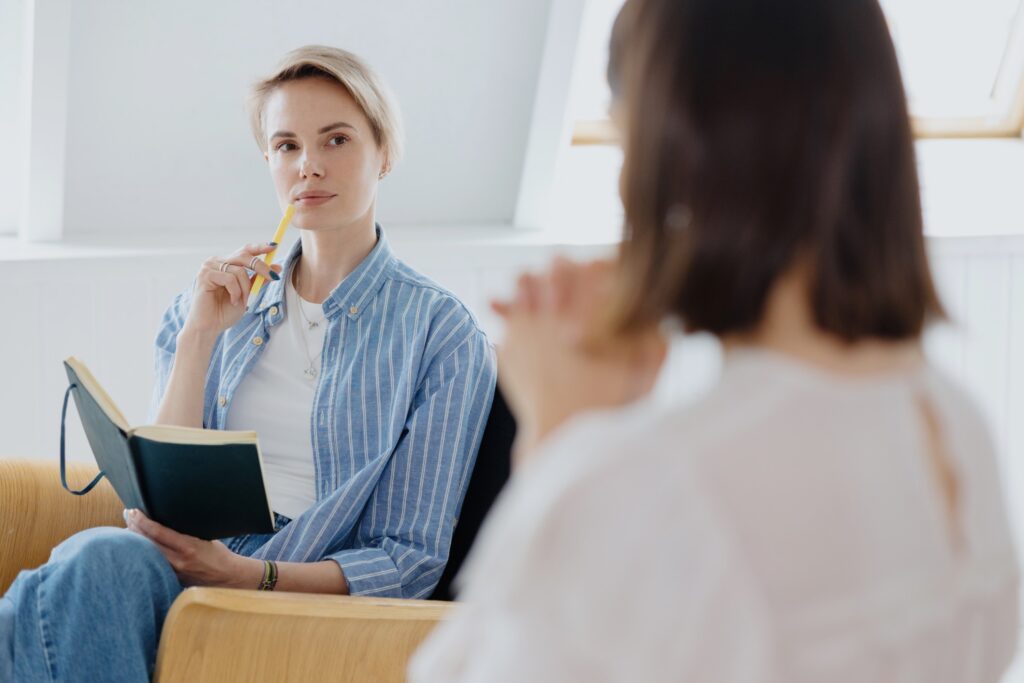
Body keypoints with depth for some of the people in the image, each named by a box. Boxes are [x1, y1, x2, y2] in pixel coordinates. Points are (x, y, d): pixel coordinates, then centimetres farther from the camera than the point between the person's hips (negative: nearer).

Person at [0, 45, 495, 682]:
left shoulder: (442, 333, 6)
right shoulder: (218, 302, 19)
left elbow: (412, 558, 2)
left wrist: (249, 574, -14)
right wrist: (199, 337, -1)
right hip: (170, 567, 4)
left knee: (98, 563, -37)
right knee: (104, 553, -37)